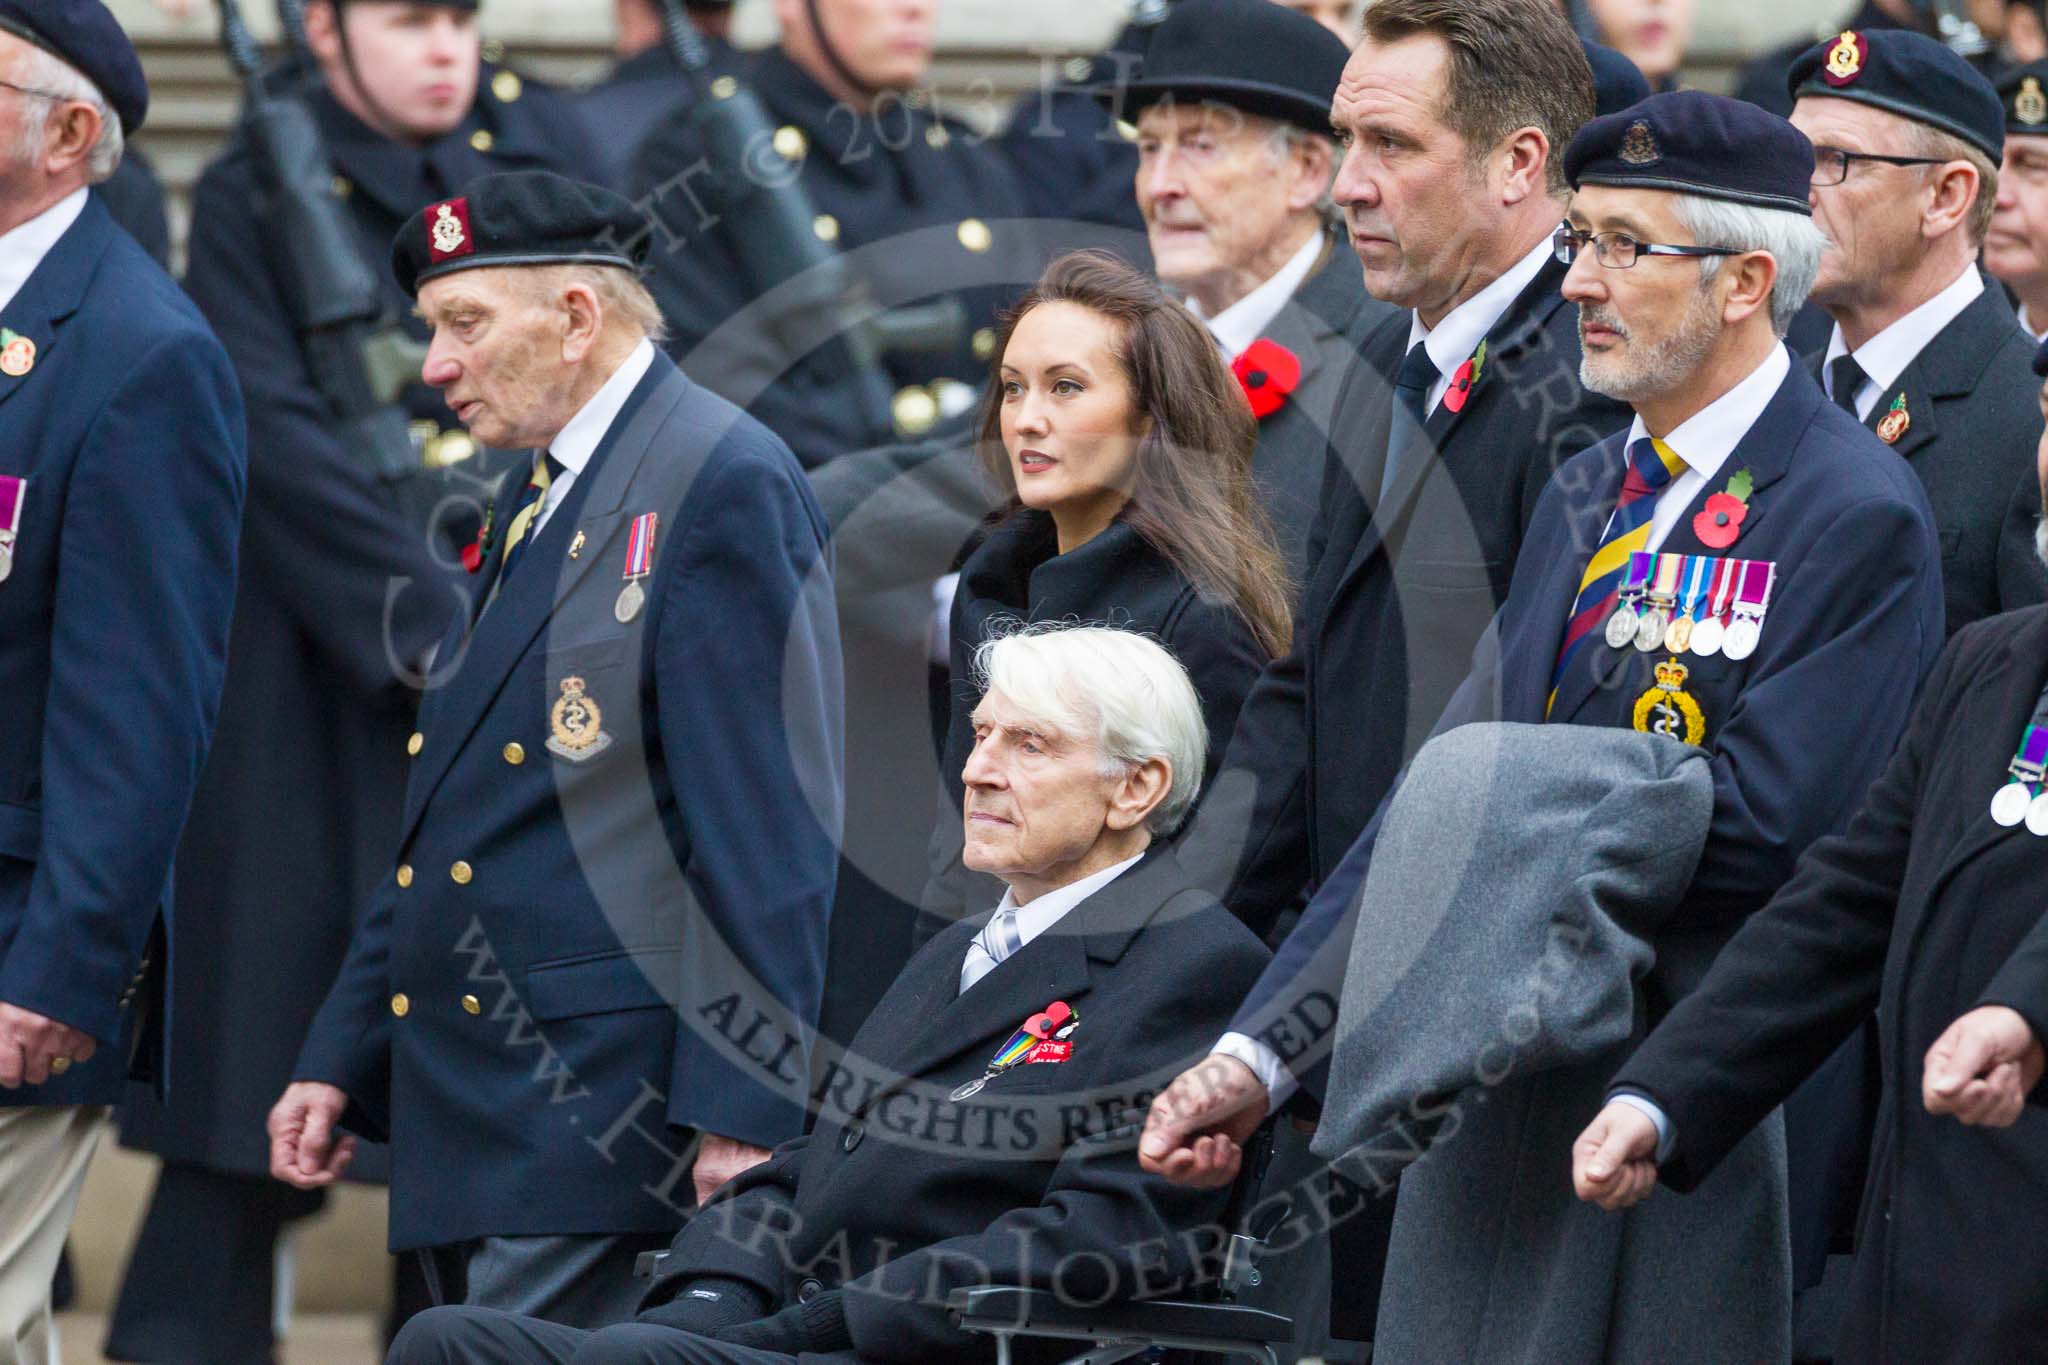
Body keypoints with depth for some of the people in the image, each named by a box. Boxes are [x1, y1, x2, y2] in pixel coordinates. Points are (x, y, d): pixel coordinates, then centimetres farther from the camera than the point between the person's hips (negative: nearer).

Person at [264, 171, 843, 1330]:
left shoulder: (723, 483, -11)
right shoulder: (531, 510, 20)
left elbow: (768, 825, -16)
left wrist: (741, 1107, -21)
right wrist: (342, 1059, 21)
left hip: (596, 1096, -10)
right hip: (471, 1108, 10)